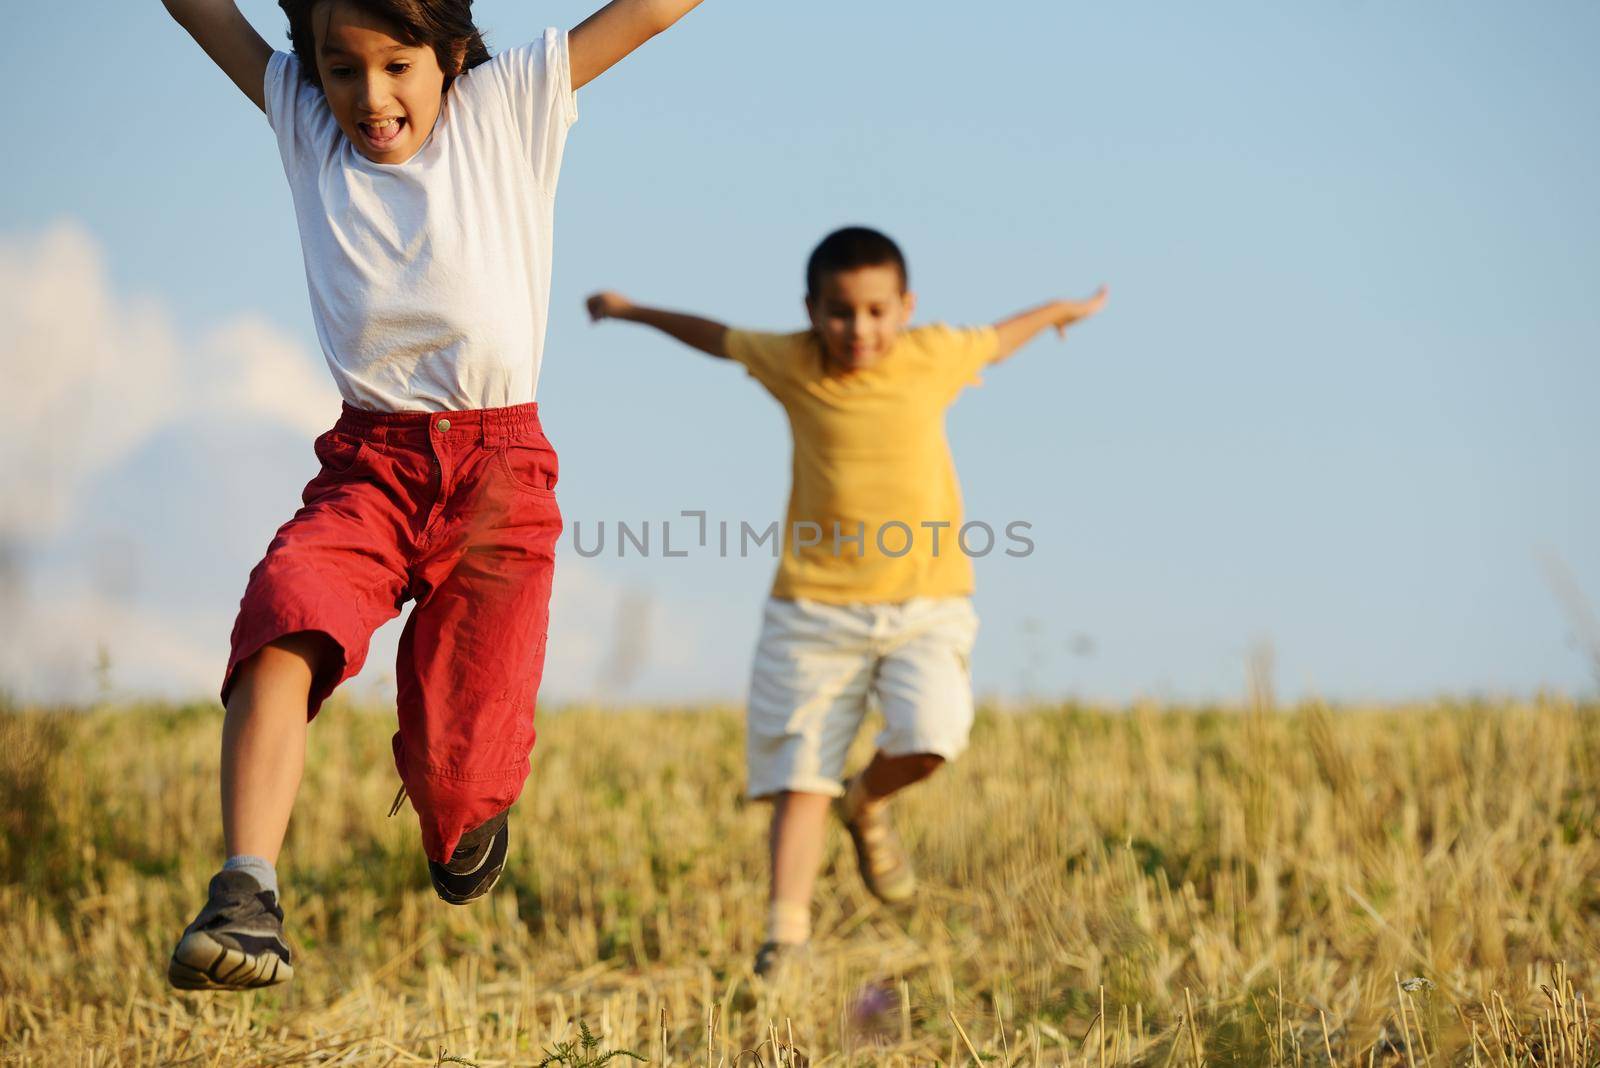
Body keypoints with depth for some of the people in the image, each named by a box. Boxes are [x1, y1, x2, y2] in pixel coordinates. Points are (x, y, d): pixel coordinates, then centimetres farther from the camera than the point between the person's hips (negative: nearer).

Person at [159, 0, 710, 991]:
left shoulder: (511, 107, 6)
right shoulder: (305, 125, 11)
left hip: (500, 472, -1)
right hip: (367, 467, 1)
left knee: (457, 771, -5)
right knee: (282, 622, -31)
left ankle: (463, 815, 32)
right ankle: (247, 895, -40)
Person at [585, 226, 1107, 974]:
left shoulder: (934, 357, 0)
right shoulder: (792, 364, -1)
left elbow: (997, 341, 22)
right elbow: (715, 337, 17)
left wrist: (1060, 311, 40)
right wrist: (630, 311, 33)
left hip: (925, 605, 0)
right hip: (815, 606, 0)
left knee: (928, 738, -21)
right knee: (799, 771, -7)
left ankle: (867, 806, 13)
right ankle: (787, 930, -7)